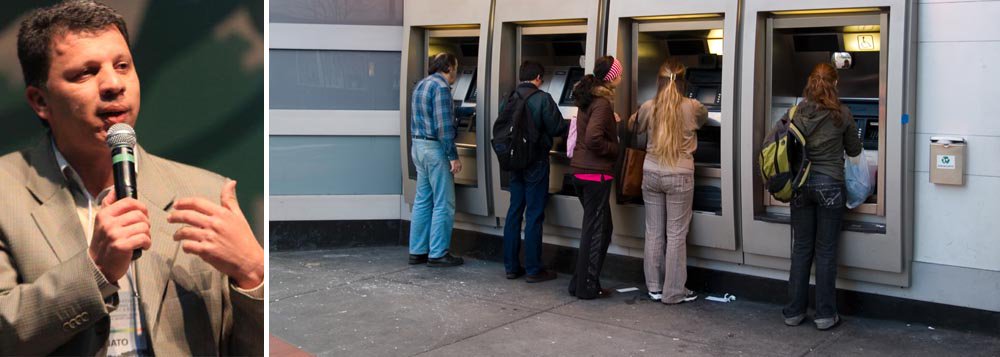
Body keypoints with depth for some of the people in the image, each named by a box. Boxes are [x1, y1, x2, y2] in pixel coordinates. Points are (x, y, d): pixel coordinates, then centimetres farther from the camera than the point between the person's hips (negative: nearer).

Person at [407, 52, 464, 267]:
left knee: (423, 201, 13)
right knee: (444, 204, -3)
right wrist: (453, 157, -17)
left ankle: (417, 251, 16)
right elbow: (444, 126, -20)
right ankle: (437, 254, 0)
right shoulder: (441, 88, -15)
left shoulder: (421, 86, 14)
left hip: (418, 146, 9)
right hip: (435, 148, -9)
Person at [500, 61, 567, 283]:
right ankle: (533, 270, 4)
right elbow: (558, 129, -11)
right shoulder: (542, 99, -13)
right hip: (536, 162, -5)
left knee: (514, 211, 12)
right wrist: (570, 126, 10)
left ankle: (511, 266, 16)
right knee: (534, 214, 0)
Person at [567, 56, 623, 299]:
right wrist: (614, 149, -10)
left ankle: (580, 282, 21)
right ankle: (587, 287, 9)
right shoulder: (602, 102, -16)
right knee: (595, 231, 1)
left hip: (581, 170, 9)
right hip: (596, 173, -9)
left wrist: (613, 122, 12)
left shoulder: (588, 97, 12)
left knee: (602, 227, 17)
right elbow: (593, 139, -26)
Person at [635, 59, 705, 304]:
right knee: (676, 234, 4)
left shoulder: (648, 108, -2)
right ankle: (673, 291, 9)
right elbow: (704, 119, 19)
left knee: (654, 232, 11)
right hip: (679, 176, -2)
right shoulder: (692, 107, -6)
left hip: (651, 174, 3)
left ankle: (654, 287, 19)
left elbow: (639, 142, 10)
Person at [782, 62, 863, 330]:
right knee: (826, 251, 4)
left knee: (801, 248, 10)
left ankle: (794, 311, 15)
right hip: (829, 185, -2)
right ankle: (825, 315, 10)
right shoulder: (841, 114, -6)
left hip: (800, 185, 2)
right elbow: (854, 150, 6)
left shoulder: (796, 113, -1)